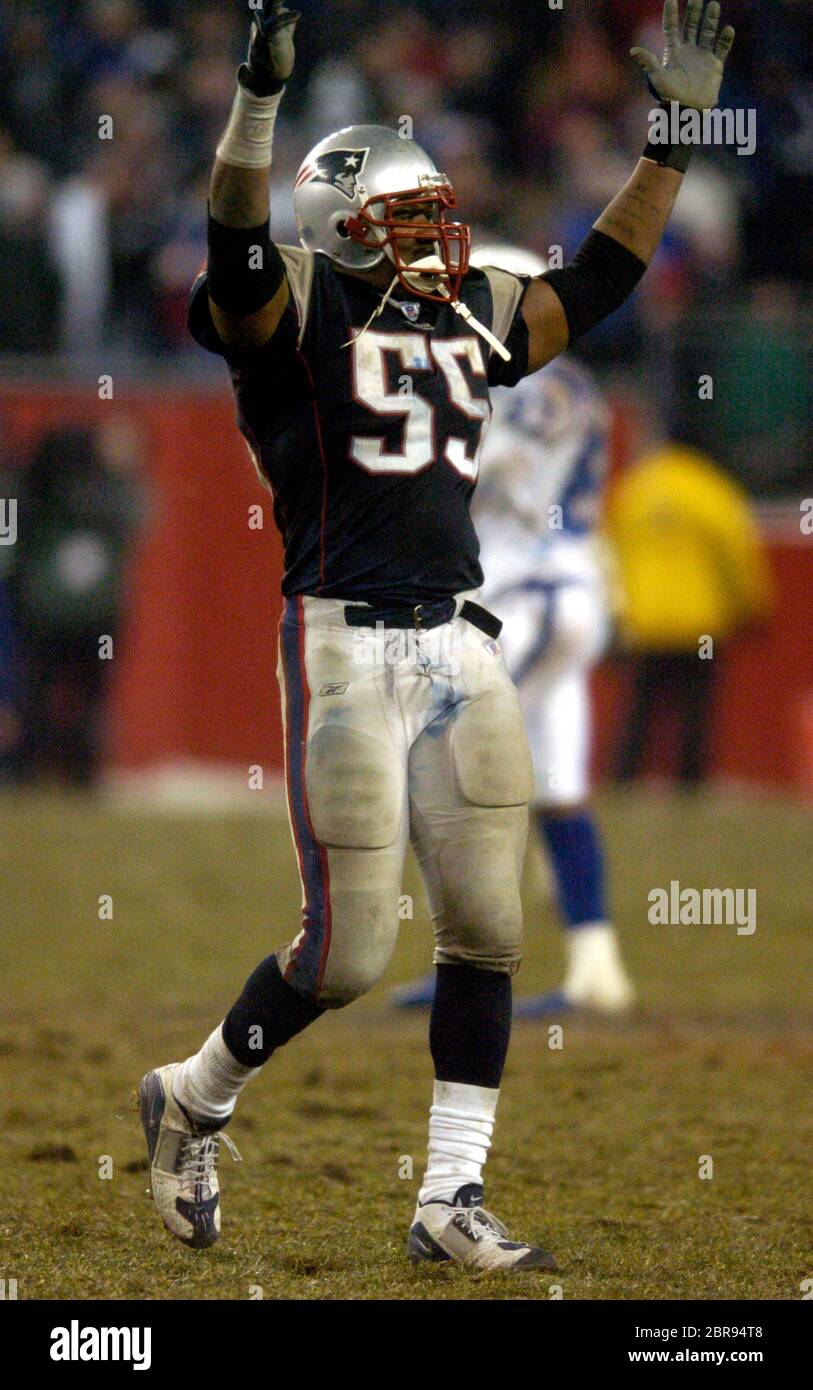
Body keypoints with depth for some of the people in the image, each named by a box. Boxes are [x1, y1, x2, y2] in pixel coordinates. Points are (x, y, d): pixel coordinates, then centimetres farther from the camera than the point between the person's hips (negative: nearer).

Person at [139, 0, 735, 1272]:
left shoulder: (471, 321, 15)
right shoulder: (294, 312, -4)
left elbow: (600, 276, 21)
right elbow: (237, 247, -23)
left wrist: (678, 128, 17)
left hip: (462, 645, 7)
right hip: (346, 649, -7)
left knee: (487, 929, 3)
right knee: (349, 950, -3)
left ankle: (451, 1203, 9)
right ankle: (192, 1100, 23)